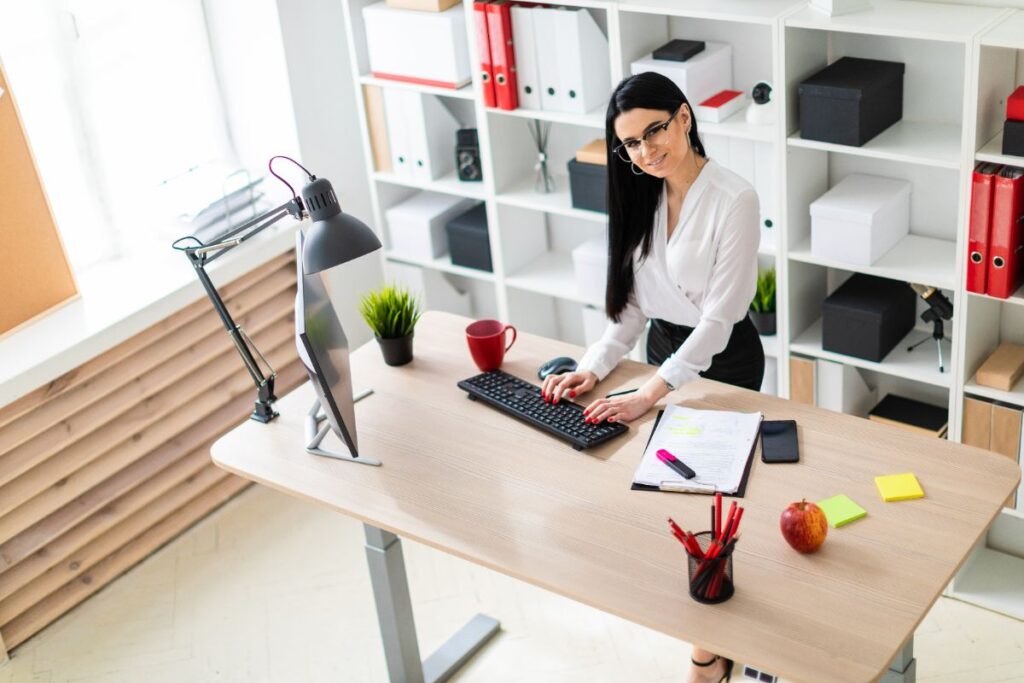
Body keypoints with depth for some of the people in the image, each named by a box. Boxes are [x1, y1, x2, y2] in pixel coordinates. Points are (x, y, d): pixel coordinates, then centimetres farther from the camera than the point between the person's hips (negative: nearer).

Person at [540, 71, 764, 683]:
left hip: (723, 359, -6)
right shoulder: (642, 196, -2)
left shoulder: (734, 200, -23)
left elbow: (718, 317, -25)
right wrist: (594, 368, -13)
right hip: (664, 349, 7)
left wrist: (649, 396, -29)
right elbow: (633, 302, 1)